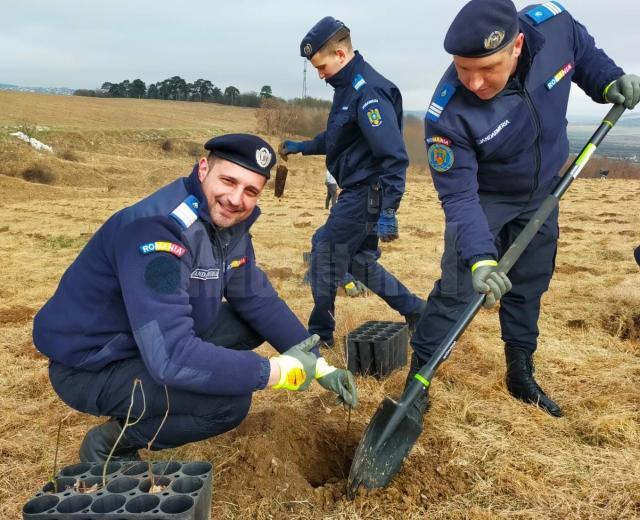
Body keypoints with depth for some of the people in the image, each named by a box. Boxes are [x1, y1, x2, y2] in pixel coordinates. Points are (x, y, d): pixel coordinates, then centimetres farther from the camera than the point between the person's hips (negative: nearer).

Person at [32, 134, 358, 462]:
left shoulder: (228, 221, -4)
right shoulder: (158, 228, -32)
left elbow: (258, 300, 5)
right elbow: (171, 357, -38)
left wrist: (317, 364, -1)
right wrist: (278, 372, -29)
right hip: (89, 367, -9)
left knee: (253, 323, 4)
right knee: (229, 400, -25)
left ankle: (148, 411, 13)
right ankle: (110, 442, 0)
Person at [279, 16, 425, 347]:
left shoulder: (369, 92, -19)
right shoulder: (347, 87, 11)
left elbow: (394, 157, -25)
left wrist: (388, 212, -28)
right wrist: (302, 147, 23)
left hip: (368, 193, -10)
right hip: (357, 192, 10)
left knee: (325, 250, -2)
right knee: (360, 261, 15)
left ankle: (320, 332, 13)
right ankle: (415, 311, 26)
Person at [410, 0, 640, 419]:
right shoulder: (449, 114, -37)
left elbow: (585, 55, 1)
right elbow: (459, 196, -31)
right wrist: (479, 256, -42)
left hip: (542, 192, 5)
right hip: (484, 198, -4)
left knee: (529, 288, 14)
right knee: (456, 290, -11)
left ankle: (521, 375, 32)